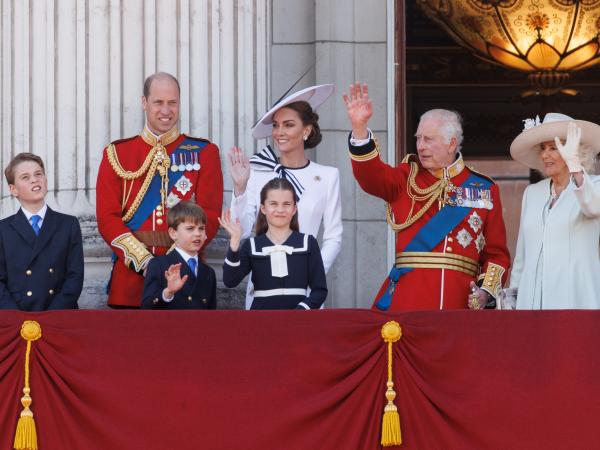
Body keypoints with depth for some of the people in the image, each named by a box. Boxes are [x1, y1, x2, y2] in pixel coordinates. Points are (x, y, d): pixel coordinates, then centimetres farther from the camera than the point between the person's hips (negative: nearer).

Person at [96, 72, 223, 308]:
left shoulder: (204, 153, 7)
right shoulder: (117, 154, 8)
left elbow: (209, 215, -1)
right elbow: (107, 217, 1)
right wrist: (142, 260, -12)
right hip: (131, 274, 0)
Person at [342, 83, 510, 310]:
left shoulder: (485, 189, 11)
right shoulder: (407, 178, 11)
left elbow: (497, 253, 11)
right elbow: (371, 175, -10)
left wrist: (486, 291, -5)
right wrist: (359, 127, -23)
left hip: (461, 301, 1)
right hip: (406, 300, 0)